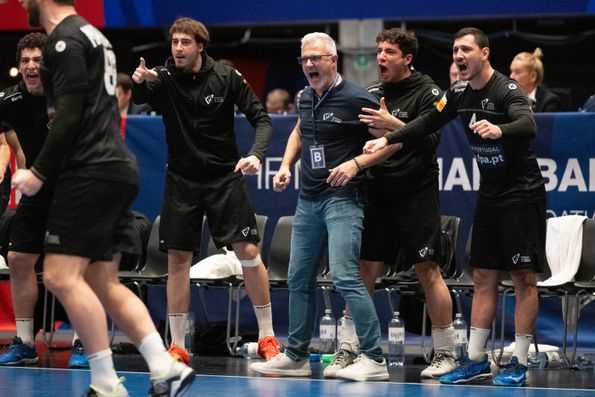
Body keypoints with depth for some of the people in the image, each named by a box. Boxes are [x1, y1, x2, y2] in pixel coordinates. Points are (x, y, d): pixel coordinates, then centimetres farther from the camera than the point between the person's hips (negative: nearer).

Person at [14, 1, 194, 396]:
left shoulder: (65, 40, -9)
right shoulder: (91, 35, 21)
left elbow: (69, 117, -17)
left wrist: (39, 172, -14)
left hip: (91, 173, -10)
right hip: (118, 169, 10)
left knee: (61, 275, -11)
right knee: (103, 283, 11)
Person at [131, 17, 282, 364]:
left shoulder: (227, 77, -6)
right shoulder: (164, 78, -5)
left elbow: (262, 118, -3)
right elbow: (137, 98, -24)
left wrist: (256, 154, -21)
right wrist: (138, 82, -48)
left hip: (225, 176, -1)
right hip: (182, 180, 1)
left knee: (248, 251, -6)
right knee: (178, 259, -1)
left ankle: (267, 337, 6)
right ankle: (177, 346, 8)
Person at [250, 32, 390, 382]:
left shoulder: (355, 99, -12)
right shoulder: (306, 98, 11)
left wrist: (356, 163, -20)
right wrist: (286, 165, 16)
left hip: (343, 198, -8)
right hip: (308, 198, 8)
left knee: (344, 275, -18)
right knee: (299, 279, 12)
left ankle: (375, 359, -16)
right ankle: (296, 356, 23)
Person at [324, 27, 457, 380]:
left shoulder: (427, 92, -5)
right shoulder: (373, 93, 12)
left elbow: (431, 139, -17)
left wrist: (393, 124, -28)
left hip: (416, 195, -5)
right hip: (378, 195, 5)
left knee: (428, 271, -3)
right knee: (365, 271, 2)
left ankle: (446, 354, 6)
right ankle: (348, 350, 6)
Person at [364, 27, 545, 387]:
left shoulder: (507, 90, -19)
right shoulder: (459, 94, 4)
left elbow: (528, 125, -37)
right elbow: (429, 122, 18)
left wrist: (499, 130, -57)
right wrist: (388, 139, 9)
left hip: (522, 195, -8)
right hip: (489, 194, 8)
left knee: (523, 278, -3)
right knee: (483, 279, 8)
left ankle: (520, 363, 1)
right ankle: (477, 360, 12)